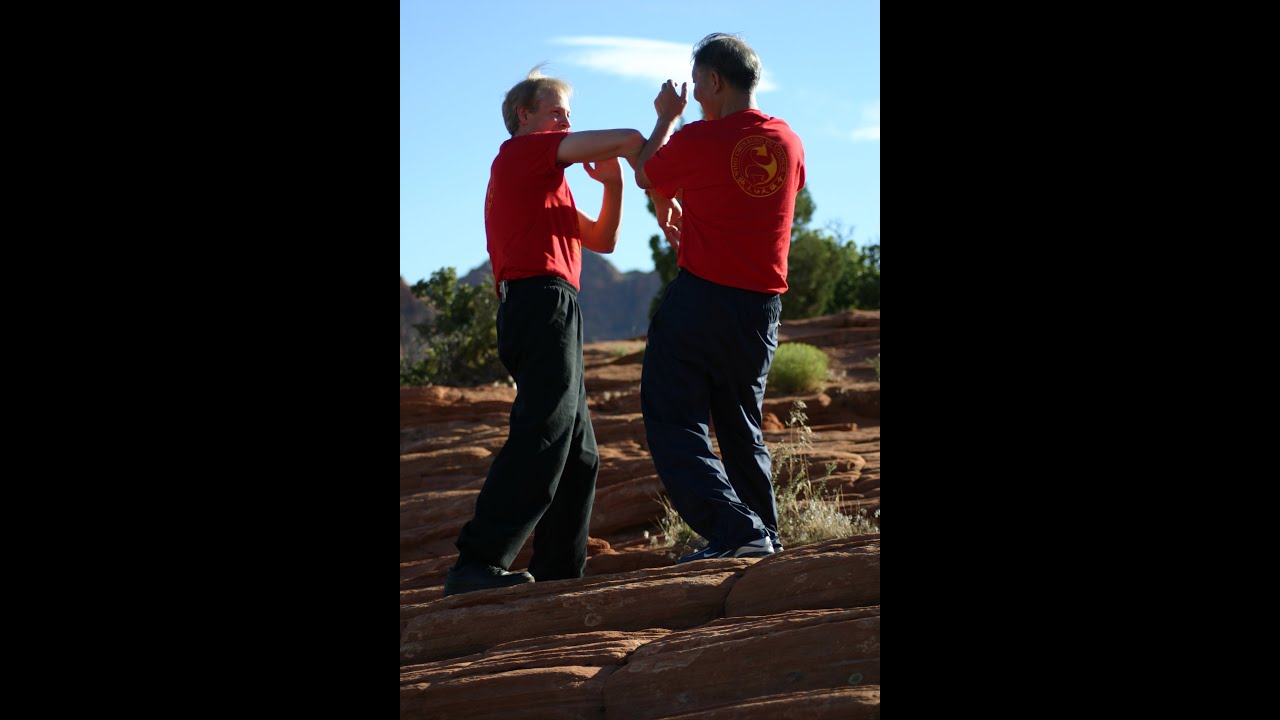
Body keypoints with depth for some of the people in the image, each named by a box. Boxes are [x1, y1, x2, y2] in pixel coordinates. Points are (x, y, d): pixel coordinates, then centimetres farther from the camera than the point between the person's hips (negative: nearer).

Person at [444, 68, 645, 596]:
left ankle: (558, 572, 13)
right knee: (541, 438, -21)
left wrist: (612, 184, 10)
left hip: (531, 311, 10)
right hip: (544, 303, -10)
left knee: (579, 455, 12)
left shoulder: (543, 178, 29)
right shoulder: (525, 149, 1)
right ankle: (477, 563, -29)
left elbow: (602, 240, 26)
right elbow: (627, 139, -7)